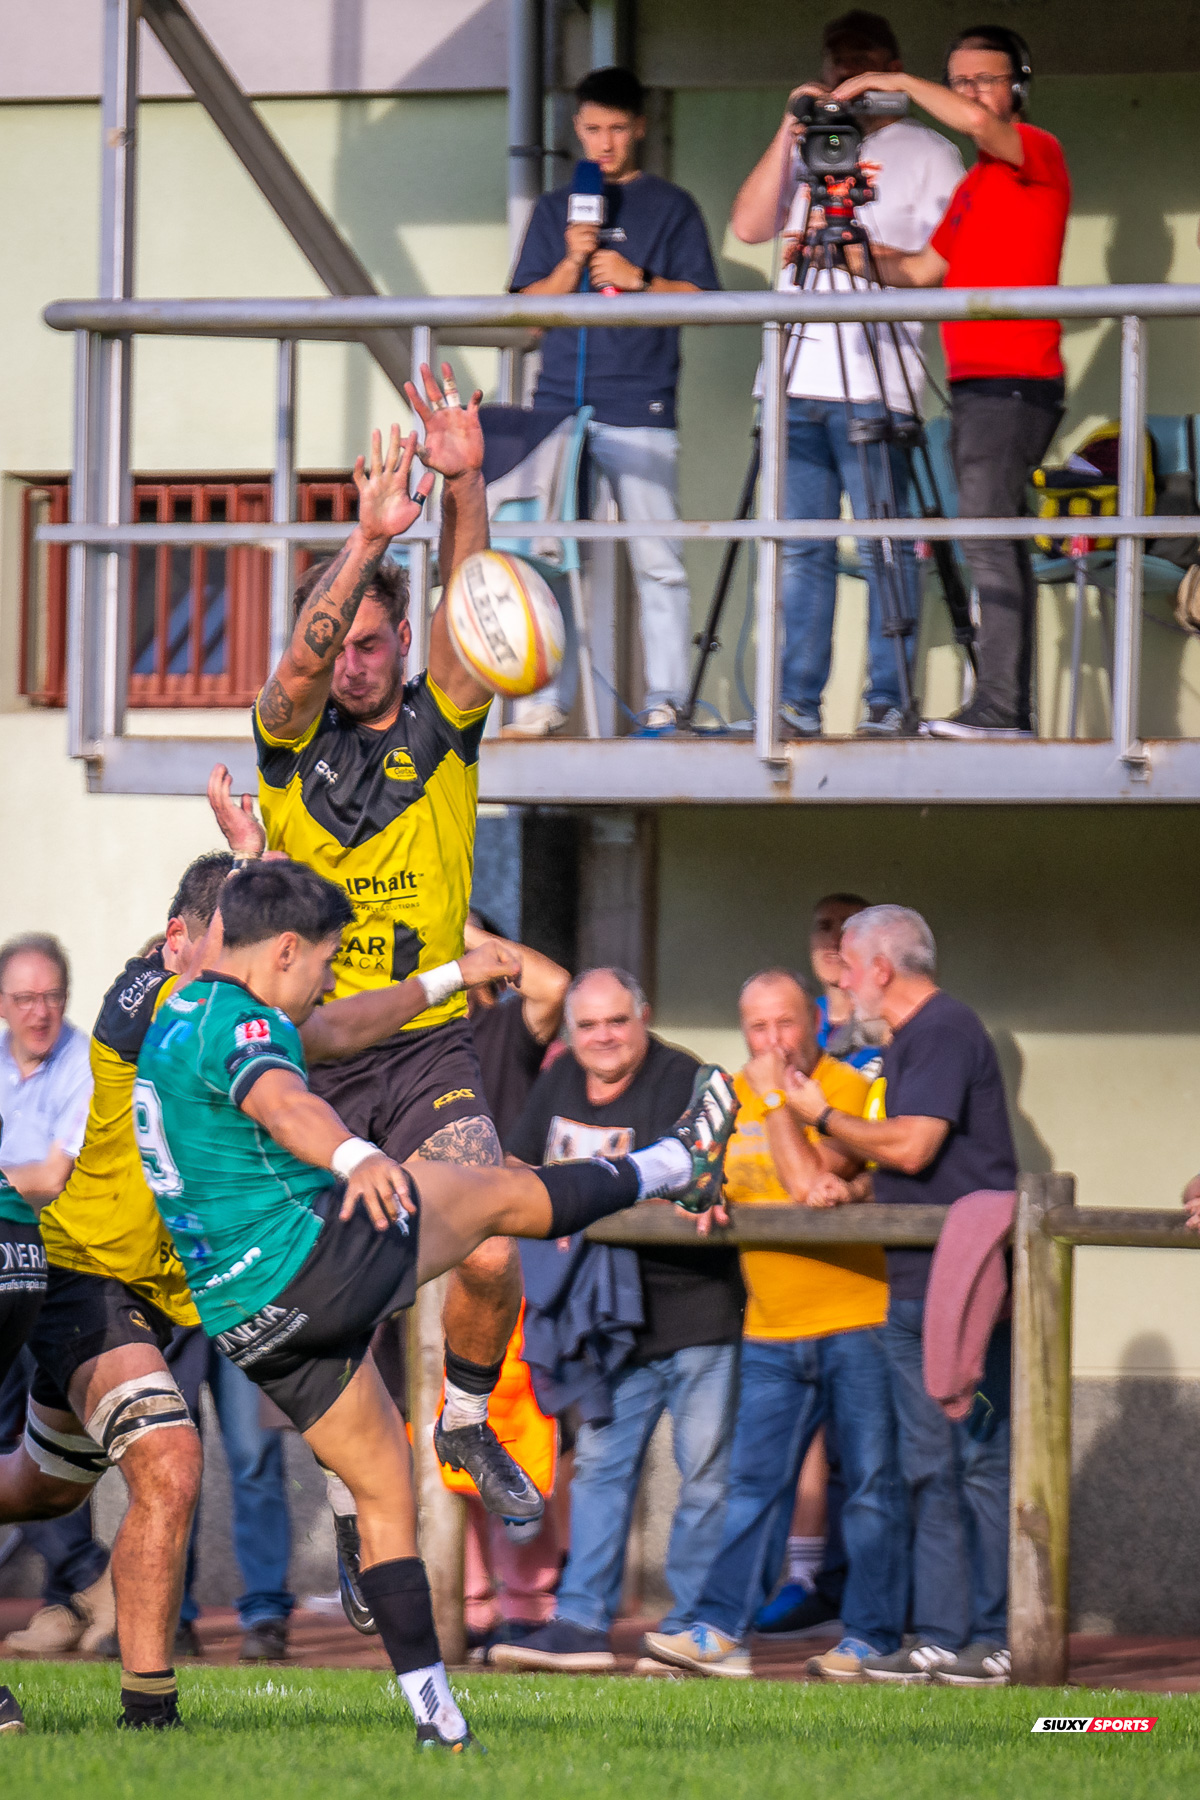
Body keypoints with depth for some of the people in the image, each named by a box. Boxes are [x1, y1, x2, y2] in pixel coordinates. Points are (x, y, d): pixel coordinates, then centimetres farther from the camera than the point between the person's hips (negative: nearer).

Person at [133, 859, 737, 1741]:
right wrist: (356, 1156, -57)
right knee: (500, 1194, 8)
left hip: (247, 1324, 9)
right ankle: (677, 1165, 29)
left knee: (383, 1488, 14)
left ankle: (434, 1710, 10)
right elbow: (279, 1101, -38)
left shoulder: (176, 1022, 17)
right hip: (313, 1263, -9)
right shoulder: (239, 1021, -14)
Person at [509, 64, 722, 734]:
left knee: (658, 561, -5)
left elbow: (701, 298, 3)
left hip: (640, 410, -2)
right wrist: (571, 264, -6)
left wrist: (638, 279, -12)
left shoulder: (672, 207, 11)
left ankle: (667, 700, -2)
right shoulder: (555, 209, 17)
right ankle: (543, 697, 1)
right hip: (560, 400, 2)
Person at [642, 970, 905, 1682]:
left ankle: (872, 1636, 3)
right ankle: (720, 1631, 0)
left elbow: (809, 1185, -20)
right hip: (772, 1331, 6)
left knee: (872, 1484, -1)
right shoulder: (732, 1096, 10)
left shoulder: (848, 1090, -9)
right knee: (756, 1482, 2)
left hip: (858, 1322, -6)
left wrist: (777, 1097, -16)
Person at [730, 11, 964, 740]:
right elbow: (749, 226, 5)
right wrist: (789, 134, -1)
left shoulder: (928, 153, 8)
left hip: (877, 385, -4)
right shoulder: (803, 150, 19)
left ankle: (888, 701, -4)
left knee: (886, 545, -6)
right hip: (798, 383, 4)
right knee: (802, 546, 2)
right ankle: (799, 701, 4)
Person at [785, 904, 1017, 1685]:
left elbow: (912, 1148, -19)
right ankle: (942, 1638, 12)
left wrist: (824, 1116, -5)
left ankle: (992, 1639, -8)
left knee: (977, 1460, -9)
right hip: (920, 1283, 11)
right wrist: (853, 1187, 9)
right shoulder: (916, 1036, 21)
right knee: (933, 1466, 10)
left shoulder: (944, 1030, -11)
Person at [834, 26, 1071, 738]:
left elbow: (976, 122, -24)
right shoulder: (975, 184, 23)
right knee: (999, 544, 7)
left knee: (988, 538, -15)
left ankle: (1000, 704, -19)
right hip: (974, 384, 10)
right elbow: (923, 269, 25)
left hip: (1015, 383, -10)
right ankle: (1010, 707, 7)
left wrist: (900, 83, -11)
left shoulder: (1037, 152, -4)